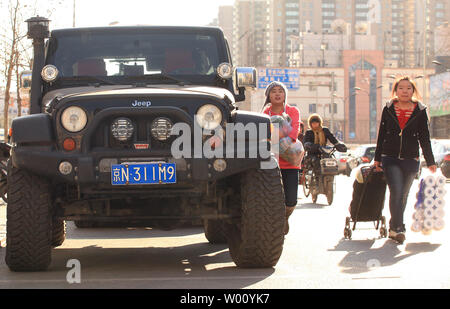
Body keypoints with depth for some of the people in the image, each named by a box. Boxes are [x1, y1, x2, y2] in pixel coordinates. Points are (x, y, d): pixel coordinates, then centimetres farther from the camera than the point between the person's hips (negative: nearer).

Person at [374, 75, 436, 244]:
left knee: (403, 196, 8)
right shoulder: (388, 109, 4)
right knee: (396, 192, -17)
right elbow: (381, 135, 10)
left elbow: (424, 138, 5)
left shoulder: (420, 111, 2)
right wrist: (377, 158, 12)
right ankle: (398, 228, -15)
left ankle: (393, 228, 23)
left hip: (410, 160, 1)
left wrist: (430, 162, 3)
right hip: (390, 159, -1)